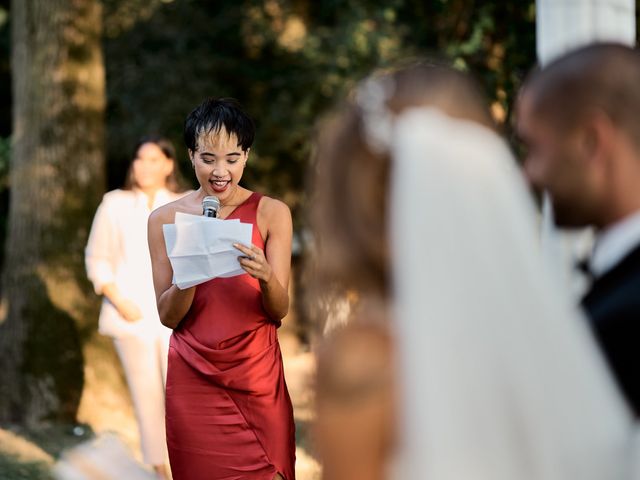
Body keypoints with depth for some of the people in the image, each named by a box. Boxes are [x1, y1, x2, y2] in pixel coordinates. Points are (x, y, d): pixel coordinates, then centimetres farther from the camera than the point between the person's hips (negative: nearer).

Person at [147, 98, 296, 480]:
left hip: (258, 376, 0)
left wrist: (265, 276, -23)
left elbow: (280, 310, -2)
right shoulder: (165, 219, 1)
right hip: (194, 379, 0)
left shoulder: (272, 213, -1)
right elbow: (168, 317, 1)